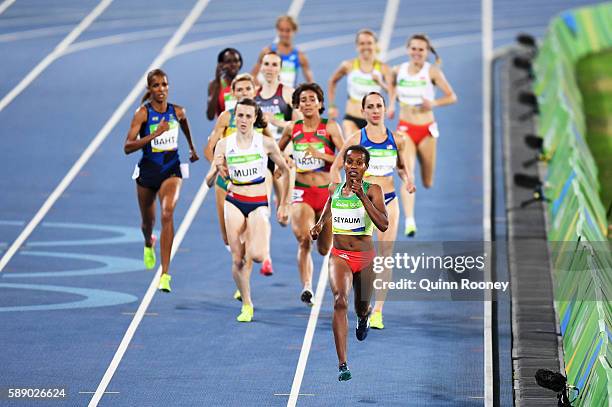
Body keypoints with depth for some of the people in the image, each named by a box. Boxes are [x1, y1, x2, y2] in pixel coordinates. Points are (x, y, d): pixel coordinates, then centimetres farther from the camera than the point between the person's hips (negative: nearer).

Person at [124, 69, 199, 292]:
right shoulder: (143, 113, -12)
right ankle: (149, 244, 59)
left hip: (171, 170, 0)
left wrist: (192, 148, 37)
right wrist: (154, 134, -30)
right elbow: (128, 147, -21)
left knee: (168, 213, -25)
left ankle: (165, 274, -26)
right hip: (148, 171, 0)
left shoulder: (177, 112, -3)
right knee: (148, 221, 19)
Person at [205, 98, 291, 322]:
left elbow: (285, 171, 10)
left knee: (257, 256, -21)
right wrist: (217, 169, -20)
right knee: (238, 260, -5)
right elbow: (209, 181, 3)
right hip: (234, 203, 1)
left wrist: (283, 205, 10)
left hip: (259, 204, -1)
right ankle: (246, 305, 14)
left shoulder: (266, 143, -3)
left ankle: (251, 244, 18)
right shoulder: (224, 144, 1)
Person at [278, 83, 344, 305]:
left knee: (325, 249, 11)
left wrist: (320, 154, -23)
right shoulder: (292, 128, 3)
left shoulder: (330, 127, -6)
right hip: (302, 192, 1)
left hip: (327, 192, -1)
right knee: (303, 239, -25)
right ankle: (307, 287, -28)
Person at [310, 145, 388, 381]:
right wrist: (319, 225, 7)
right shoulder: (335, 189, 3)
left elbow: (383, 225, -22)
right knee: (340, 301, -23)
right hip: (339, 255, 1)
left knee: (362, 307, 17)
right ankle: (342, 364, -29)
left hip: (365, 256, -1)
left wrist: (362, 197, -26)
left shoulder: (372, 190, -8)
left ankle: (363, 318, 60)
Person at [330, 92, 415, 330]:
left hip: (388, 201, 3)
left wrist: (407, 180, -4)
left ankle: (378, 310, 6)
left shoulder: (396, 140, 3)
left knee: (385, 257, 1)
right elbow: (335, 167, 4)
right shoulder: (356, 140, -4)